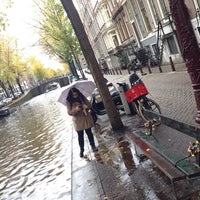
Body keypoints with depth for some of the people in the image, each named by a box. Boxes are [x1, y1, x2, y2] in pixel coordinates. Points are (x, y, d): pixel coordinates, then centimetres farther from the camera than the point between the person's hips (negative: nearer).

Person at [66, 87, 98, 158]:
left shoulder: (82, 97, -5)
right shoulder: (69, 101, -10)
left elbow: (89, 105, 0)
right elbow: (69, 112, -11)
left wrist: (86, 106, -23)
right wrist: (76, 109, -29)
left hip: (86, 118, 2)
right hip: (78, 120, -1)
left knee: (89, 133, 11)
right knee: (80, 135, 7)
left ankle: (93, 146, 30)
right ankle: (81, 150, 22)